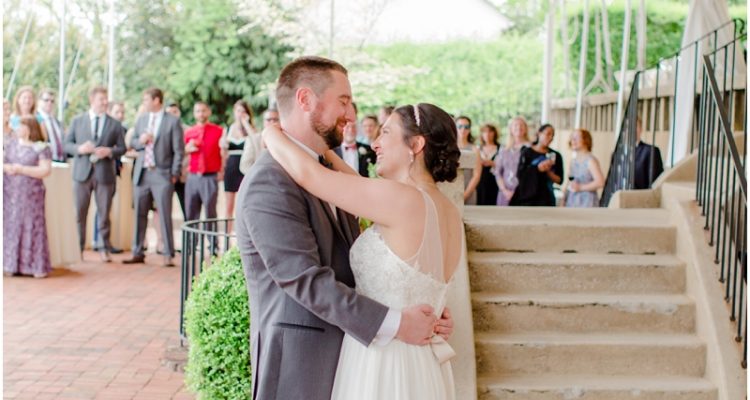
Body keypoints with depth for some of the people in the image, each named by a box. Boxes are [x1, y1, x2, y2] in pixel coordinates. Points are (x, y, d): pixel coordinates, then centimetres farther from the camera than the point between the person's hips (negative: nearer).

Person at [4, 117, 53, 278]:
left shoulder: (41, 148, -6)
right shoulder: (12, 143, 11)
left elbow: (45, 170, -14)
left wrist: (21, 169, -17)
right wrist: (6, 167, -9)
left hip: (30, 195, -5)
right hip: (10, 193, 5)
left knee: (32, 227, -4)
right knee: (11, 227, 4)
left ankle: (37, 266, 0)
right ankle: (12, 264, 8)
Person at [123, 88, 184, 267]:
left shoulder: (173, 121, -3)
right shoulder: (141, 119, 15)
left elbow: (178, 150, -4)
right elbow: (132, 142, 19)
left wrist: (175, 174, -9)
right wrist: (140, 141, -5)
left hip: (162, 175, -5)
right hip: (141, 173, 5)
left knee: (165, 216, -5)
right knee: (139, 215, 8)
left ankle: (168, 255, 1)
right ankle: (138, 253, 15)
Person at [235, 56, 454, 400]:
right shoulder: (270, 182, -18)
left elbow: (358, 263, 11)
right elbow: (307, 280, -23)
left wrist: (423, 316, 1)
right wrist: (394, 324, -22)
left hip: (341, 353, 9)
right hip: (298, 362, -8)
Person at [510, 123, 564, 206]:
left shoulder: (555, 156, 7)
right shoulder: (527, 152, 1)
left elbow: (559, 180, 4)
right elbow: (520, 175, -7)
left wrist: (548, 171, -13)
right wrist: (537, 168, -17)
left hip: (546, 199, 2)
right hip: (528, 198, -2)